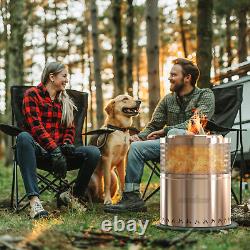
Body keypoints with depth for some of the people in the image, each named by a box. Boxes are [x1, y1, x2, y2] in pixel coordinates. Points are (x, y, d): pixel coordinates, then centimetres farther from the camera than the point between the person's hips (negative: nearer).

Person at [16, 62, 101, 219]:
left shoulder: (65, 101, 20)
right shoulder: (32, 94, 2)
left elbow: (70, 128, 16)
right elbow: (35, 125, -11)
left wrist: (67, 144, -8)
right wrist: (54, 151, -21)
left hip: (59, 151, 4)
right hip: (38, 150, -4)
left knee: (94, 152, -20)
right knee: (23, 137, -39)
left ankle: (74, 195, 2)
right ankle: (34, 200, -46)